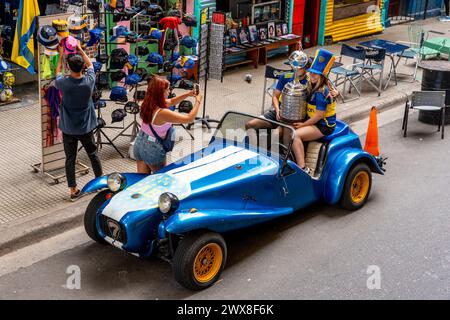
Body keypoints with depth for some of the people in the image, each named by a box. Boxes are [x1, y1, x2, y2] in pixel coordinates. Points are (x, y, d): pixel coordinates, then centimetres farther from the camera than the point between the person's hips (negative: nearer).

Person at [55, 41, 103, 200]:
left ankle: (73, 190, 14)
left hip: (68, 129, -1)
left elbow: (57, 72, 8)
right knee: (93, 154, 19)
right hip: (86, 127, 1)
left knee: (70, 159, 9)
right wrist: (80, 50, 17)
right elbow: (90, 65, 8)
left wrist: (61, 55, 18)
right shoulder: (89, 81, -15)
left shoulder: (63, 83, -17)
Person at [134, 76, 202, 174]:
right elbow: (189, 118, -23)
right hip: (153, 149, -7)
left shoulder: (148, 103, -6)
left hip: (140, 143, 7)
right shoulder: (162, 113, -29)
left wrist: (187, 94, 2)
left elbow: (171, 102, 12)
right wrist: (198, 101, -11)